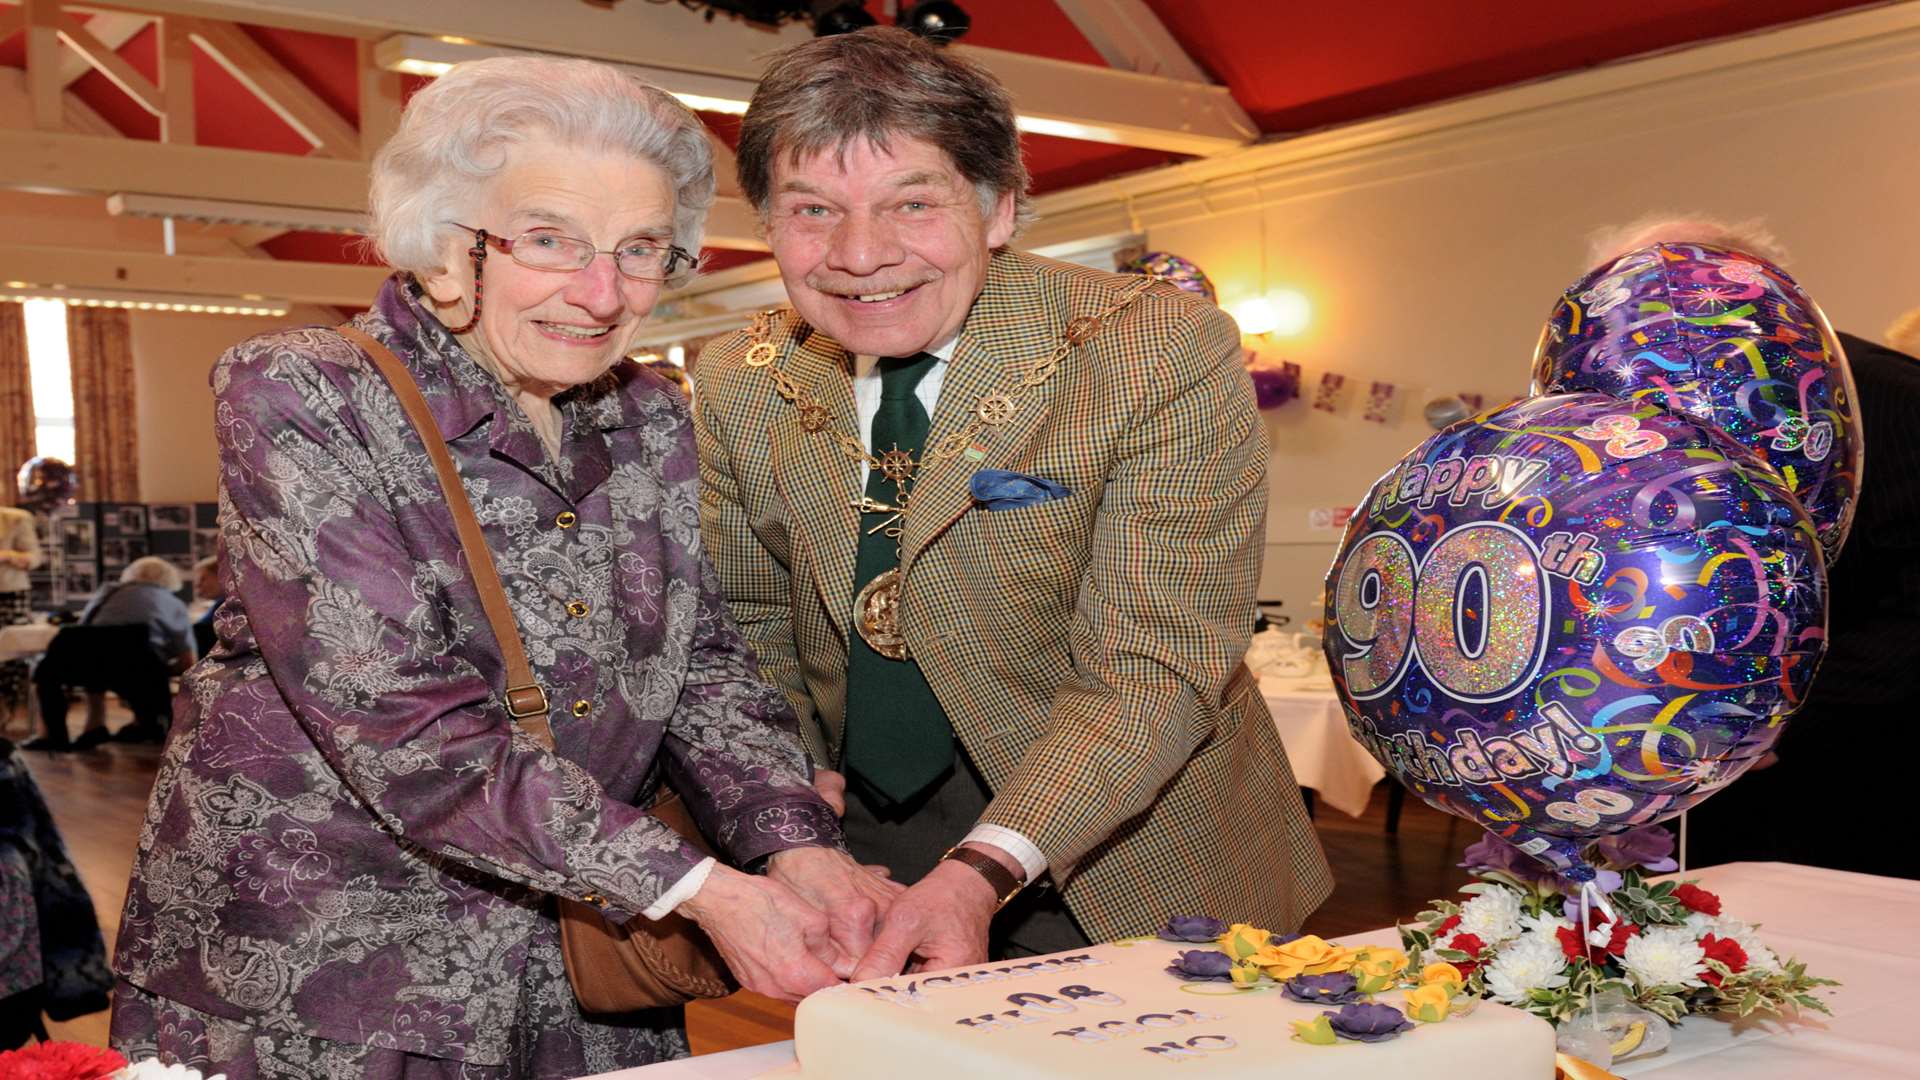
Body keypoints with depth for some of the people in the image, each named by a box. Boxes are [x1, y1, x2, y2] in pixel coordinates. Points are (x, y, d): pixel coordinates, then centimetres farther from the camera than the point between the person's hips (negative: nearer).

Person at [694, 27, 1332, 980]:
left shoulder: (1166, 353, -20)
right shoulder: (736, 386, -5)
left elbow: (1152, 670, -23)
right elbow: (751, 631, 4)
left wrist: (982, 871, -34)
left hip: (1116, 875, -3)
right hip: (853, 848, 3)